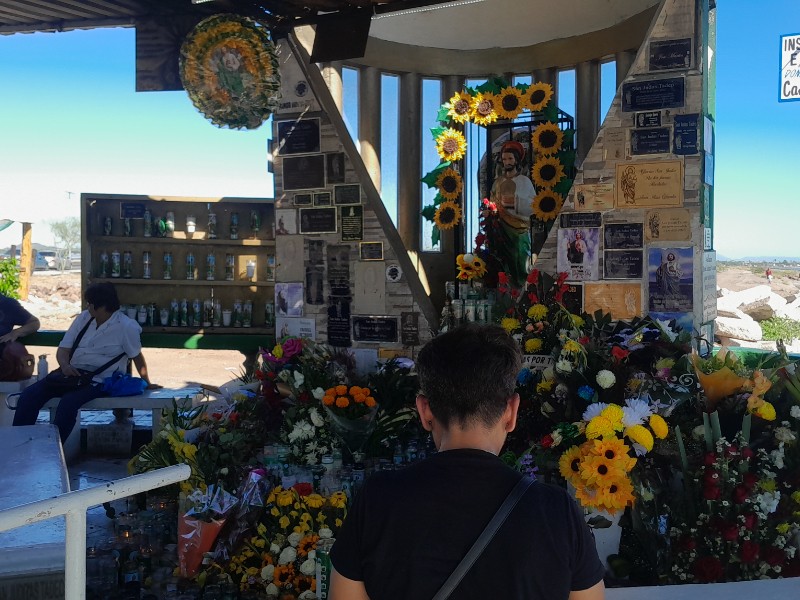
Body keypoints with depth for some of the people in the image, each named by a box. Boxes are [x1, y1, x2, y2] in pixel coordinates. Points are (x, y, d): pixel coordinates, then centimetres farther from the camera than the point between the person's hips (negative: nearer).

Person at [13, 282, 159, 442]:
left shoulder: (126, 326, -10)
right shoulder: (84, 317, 7)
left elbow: (137, 356, 1)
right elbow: (63, 348, 7)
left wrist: (147, 384, 9)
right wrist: (65, 365, -15)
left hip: (99, 380, -6)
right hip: (72, 373, 6)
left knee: (68, 403, -35)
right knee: (29, 395, -14)